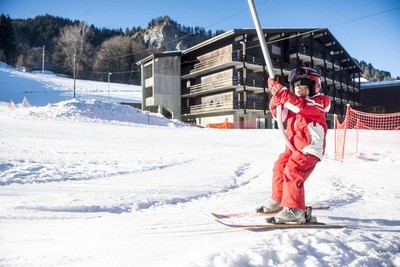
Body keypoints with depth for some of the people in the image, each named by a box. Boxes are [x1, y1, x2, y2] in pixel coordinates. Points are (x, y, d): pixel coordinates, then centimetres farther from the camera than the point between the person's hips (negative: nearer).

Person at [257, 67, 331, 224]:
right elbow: (280, 115, 12)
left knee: (292, 173, -20)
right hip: (294, 146, 9)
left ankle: (294, 210, -17)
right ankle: (278, 201, 27)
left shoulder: (318, 102, -8)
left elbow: (301, 105, -28)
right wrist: (276, 98, -7)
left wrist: (281, 92, -32)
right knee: (280, 168, 11)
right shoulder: (294, 102, 17)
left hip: (309, 148, -9)